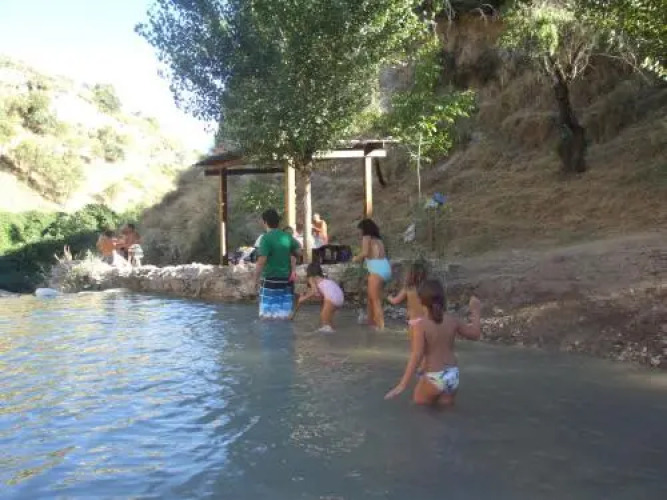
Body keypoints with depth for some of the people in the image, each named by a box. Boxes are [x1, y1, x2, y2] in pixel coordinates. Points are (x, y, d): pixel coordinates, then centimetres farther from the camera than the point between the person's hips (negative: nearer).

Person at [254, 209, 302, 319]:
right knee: (283, 315, 10)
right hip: (286, 280, 5)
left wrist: (256, 277, -5)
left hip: (270, 281, -5)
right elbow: (299, 253, 16)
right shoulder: (287, 237, 5)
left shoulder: (266, 238, -12)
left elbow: (261, 261, -17)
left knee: (266, 315, 1)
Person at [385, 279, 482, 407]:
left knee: (419, 398, 25)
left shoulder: (421, 325, -17)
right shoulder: (453, 321, -3)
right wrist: (476, 312, 25)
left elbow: (416, 356, -21)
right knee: (447, 400, 31)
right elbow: (475, 335, 12)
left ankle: (435, 397, -2)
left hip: (434, 377, -4)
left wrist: (403, 384, -19)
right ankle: (443, 396, -1)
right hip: (453, 374, 4)